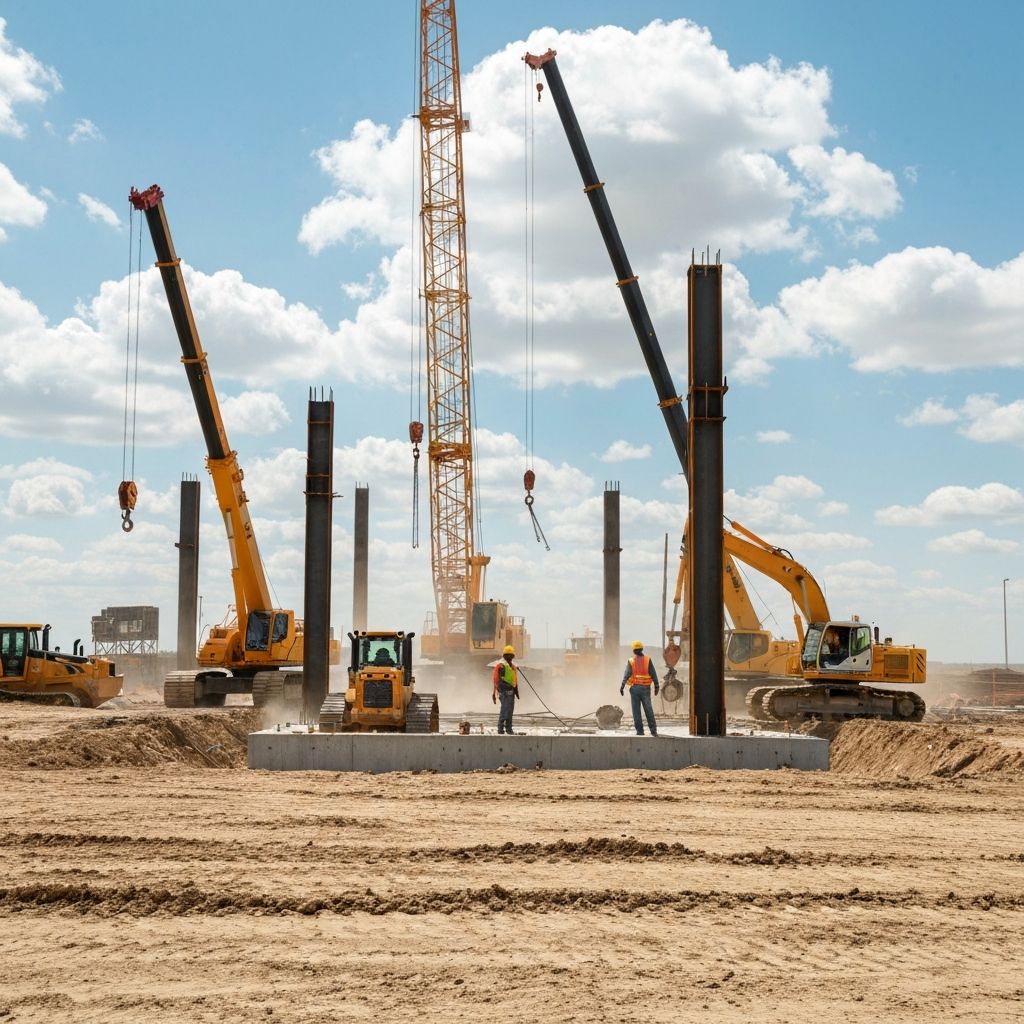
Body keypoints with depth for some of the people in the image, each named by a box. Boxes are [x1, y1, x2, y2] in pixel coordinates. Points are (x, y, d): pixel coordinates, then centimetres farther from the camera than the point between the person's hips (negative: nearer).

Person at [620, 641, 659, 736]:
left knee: (636, 710, 4)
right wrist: (656, 686, 4)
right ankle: (653, 730, -4)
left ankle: (640, 730, 2)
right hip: (645, 688, 1)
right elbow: (653, 674, -1)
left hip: (635, 688, -1)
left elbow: (627, 675, -9)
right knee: (649, 710, 2)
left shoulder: (631, 661, -1)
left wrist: (622, 687, -10)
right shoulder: (648, 660, 1)